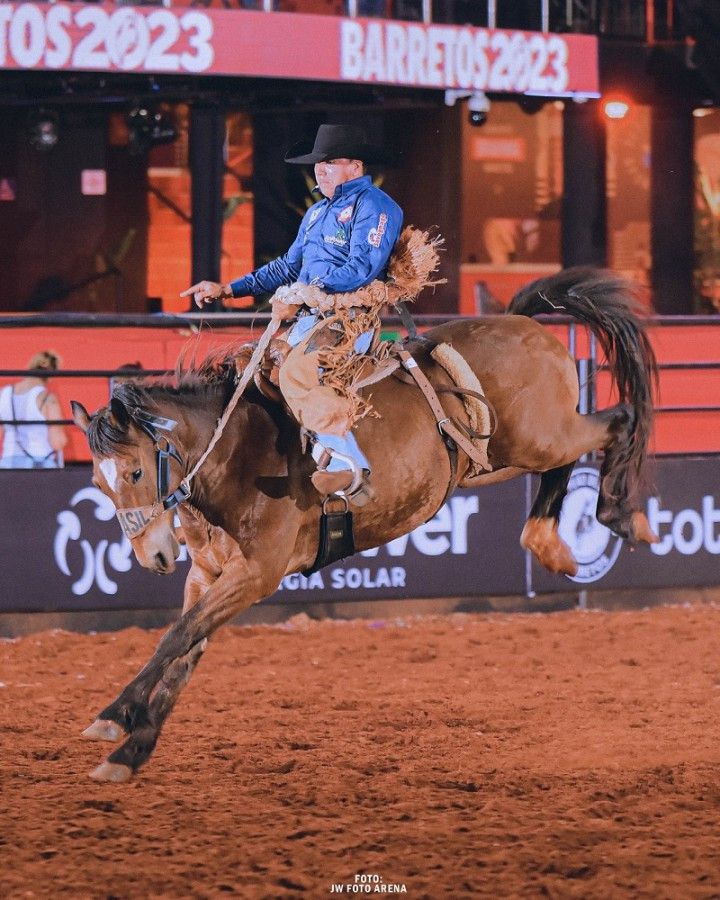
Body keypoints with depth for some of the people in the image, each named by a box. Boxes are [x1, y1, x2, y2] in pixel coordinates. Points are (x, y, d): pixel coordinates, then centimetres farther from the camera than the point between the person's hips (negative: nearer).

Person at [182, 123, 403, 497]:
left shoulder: (373, 205, -5)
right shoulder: (318, 212, 24)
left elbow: (362, 269, -17)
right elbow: (288, 266, 30)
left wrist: (305, 291, -20)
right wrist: (226, 290, 24)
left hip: (349, 315, -10)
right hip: (308, 318, 10)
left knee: (295, 373, -32)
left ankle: (345, 456, -31)